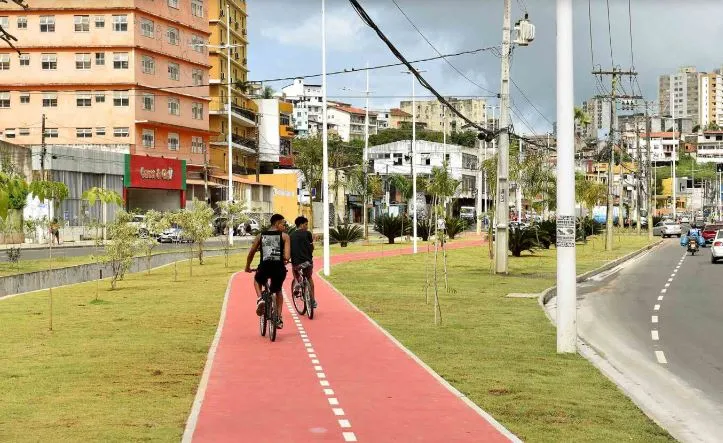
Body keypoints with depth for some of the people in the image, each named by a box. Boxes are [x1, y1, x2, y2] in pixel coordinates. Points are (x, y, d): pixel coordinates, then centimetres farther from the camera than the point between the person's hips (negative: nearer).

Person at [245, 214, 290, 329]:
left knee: (257, 280, 37)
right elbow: (287, 257, -4)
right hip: (279, 268, -1)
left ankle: (260, 299, 9)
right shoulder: (284, 236, 7)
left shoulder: (261, 236, 15)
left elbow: (251, 253, 19)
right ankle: (279, 319, 21)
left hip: (264, 267, 1)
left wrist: (248, 267, 35)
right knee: (278, 291, 29)